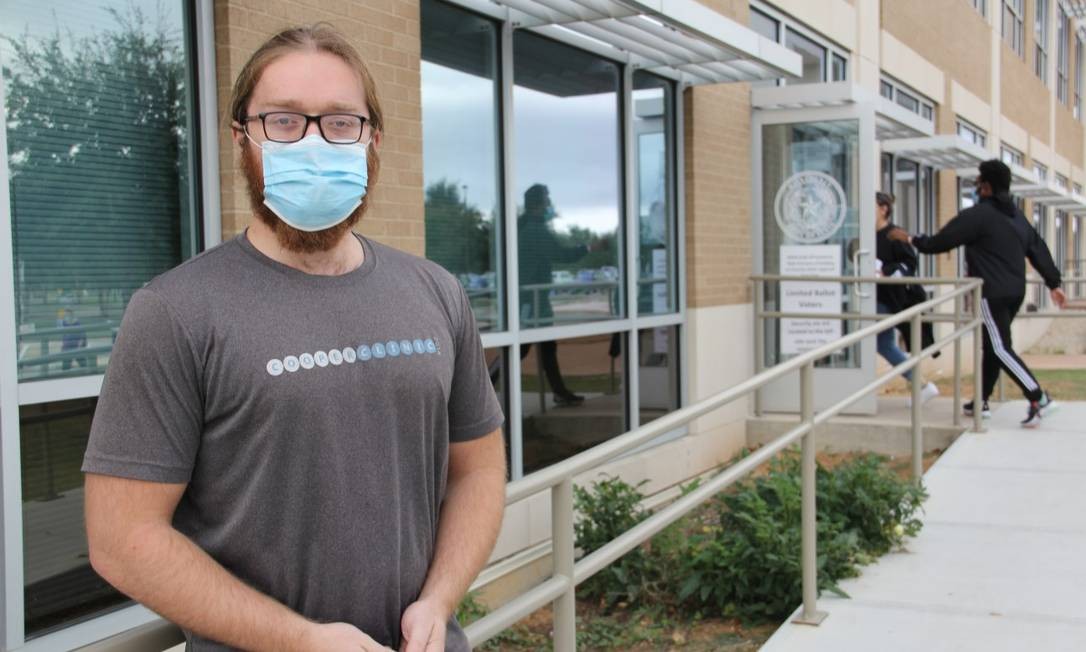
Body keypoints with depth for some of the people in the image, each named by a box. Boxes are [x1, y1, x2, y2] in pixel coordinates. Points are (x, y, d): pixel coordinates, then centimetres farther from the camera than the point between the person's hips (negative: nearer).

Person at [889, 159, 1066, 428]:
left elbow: (940, 242, -8)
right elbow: (1038, 249, 15)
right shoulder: (1017, 216, 15)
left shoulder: (977, 215, -11)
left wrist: (912, 239, 7)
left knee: (1000, 348, -8)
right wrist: (1054, 283, 16)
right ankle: (981, 402, 21)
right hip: (1015, 292, 9)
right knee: (992, 346, 15)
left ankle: (1038, 398, -18)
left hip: (991, 293, -9)